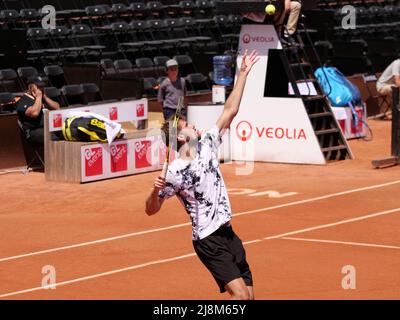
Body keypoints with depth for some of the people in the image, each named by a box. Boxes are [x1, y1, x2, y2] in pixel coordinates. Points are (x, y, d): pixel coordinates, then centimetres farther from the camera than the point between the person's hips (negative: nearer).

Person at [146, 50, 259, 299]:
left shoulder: (206, 146, 7)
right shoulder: (175, 172, -12)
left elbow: (229, 112, 10)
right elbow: (151, 209, -7)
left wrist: (243, 73, 7)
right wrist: (156, 191, -29)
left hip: (229, 234, 8)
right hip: (209, 241, -8)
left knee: (249, 296, 6)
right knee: (240, 294, -19)